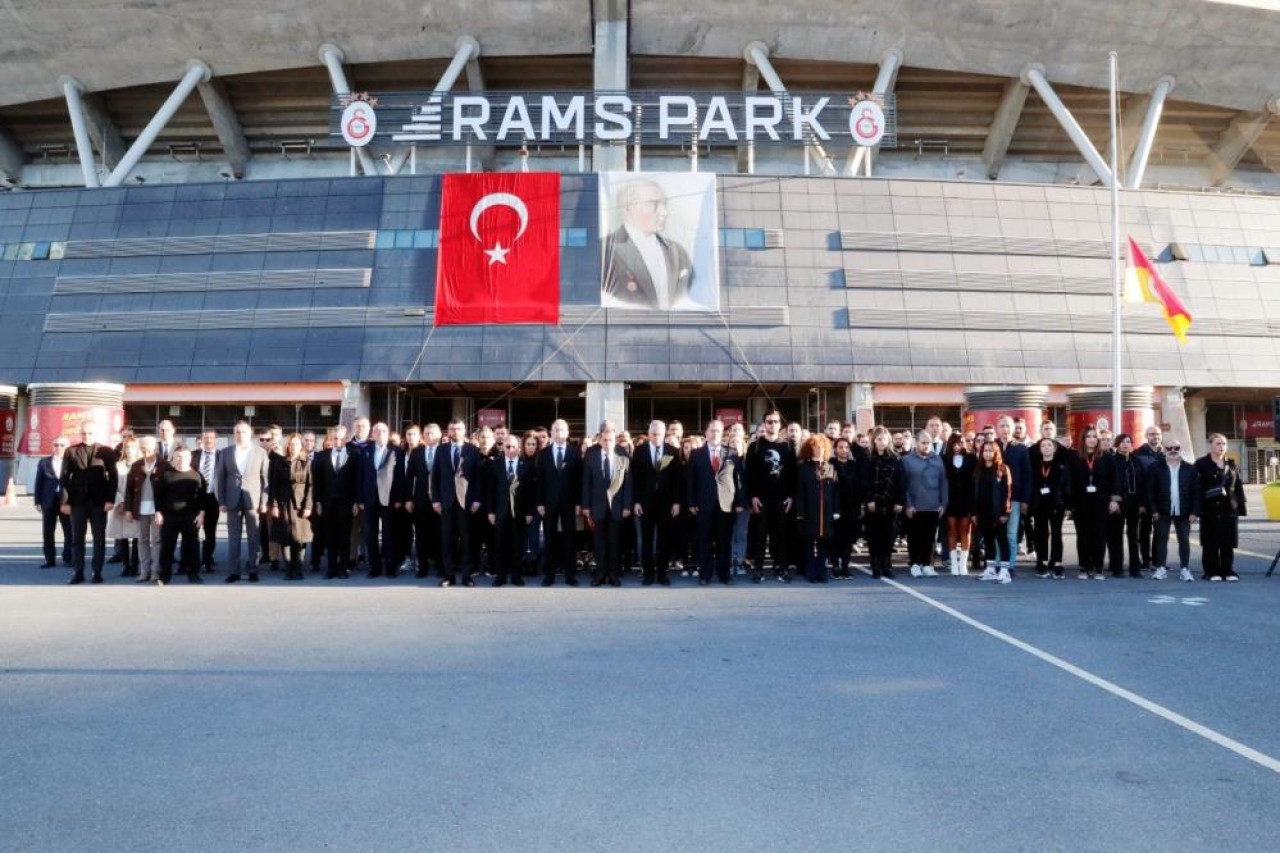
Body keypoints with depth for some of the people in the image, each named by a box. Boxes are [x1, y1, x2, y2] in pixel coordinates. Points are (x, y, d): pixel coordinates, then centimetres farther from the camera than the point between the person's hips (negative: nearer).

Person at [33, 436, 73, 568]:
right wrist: (37, 501, 1)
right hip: (49, 502, 3)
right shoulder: (44, 462, 8)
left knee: (69, 532, 0)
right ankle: (50, 559, 13)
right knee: (47, 532, 6)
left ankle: (67, 558, 9)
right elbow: (39, 483, 7)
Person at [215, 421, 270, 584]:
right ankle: (234, 571, 9)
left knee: (253, 538, 2)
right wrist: (221, 502, 0)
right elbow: (220, 478, 7)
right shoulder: (225, 453, 8)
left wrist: (264, 501, -4)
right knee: (233, 538, 4)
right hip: (233, 501, 2)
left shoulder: (260, 452, 3)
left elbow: (265, 478, 2)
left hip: (253, 500, -1)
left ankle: (253, 570, 9)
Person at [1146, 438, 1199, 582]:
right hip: (1162, 511, -1)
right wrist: (1153, 510, -9)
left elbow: (1196, 491, 2)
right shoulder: (1155, 468, 1)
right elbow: (1150, 491, -2)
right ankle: (1161, 568, 9)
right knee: (1161, 540, 3)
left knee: (1184, 541, 5)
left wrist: (1195, 511, -5)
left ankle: (1185, 569, 12)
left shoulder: (1190, 469, 5)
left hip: (1183, 512, 1)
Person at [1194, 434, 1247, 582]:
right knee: (1211, 543, 0)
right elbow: (1197, 488, -7)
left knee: (1228, 542, 5)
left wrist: (1241, 507, 6)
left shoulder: (1231, 464, 13)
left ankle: (1228, 571, 13)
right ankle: (1213, 572, 6)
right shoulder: (1201, 464, -1)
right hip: (1210, 509, -4)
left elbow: (1239, 487, 12)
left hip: (1229, 509, 4)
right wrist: (1198, 508, -14)